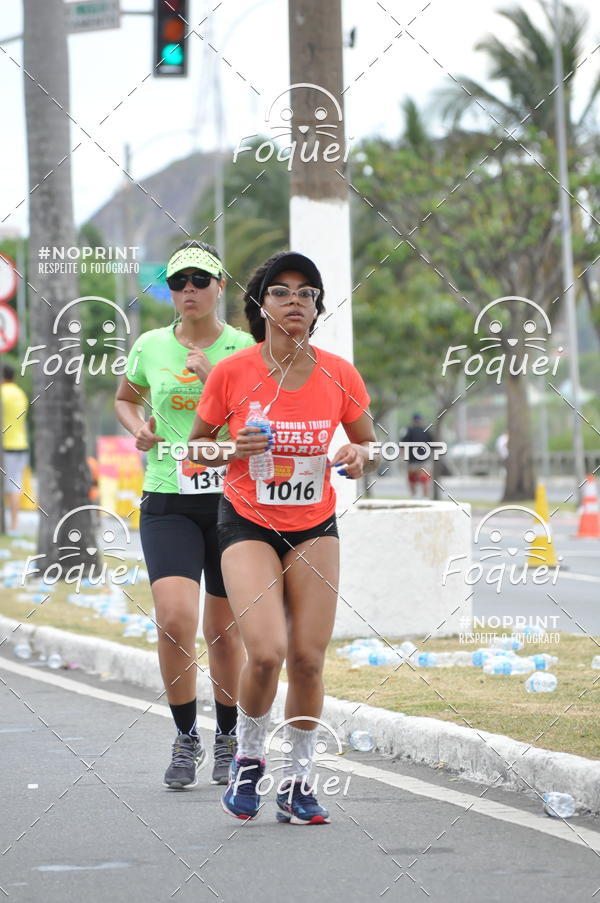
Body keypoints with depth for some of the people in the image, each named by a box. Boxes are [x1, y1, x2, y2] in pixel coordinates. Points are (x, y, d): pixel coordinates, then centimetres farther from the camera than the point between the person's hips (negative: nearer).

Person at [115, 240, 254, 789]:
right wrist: (138, 429, 5)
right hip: (167, 501, 0)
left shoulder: (245, 349, 0)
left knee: (224, 630, 7)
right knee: (175, 619, -17)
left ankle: (228, 739, 27)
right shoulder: (150, 347, 6)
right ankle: (186, 739, -1)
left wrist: (214, 378, -18)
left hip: (232, 498, 0)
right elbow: (126, 398, 25)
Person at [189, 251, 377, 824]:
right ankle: (247, 756, 9)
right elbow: (196, 444, 2)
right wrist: (231, 449, -18)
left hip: (313, 527, 2)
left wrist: (360, 456, -13)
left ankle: (298, 782, 12)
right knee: (266, 651, -18)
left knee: (308, 657, -3)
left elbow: (370, 444, 9)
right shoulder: (232, 373, -10)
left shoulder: (339, 375, -4)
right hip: (247, 524, -2)